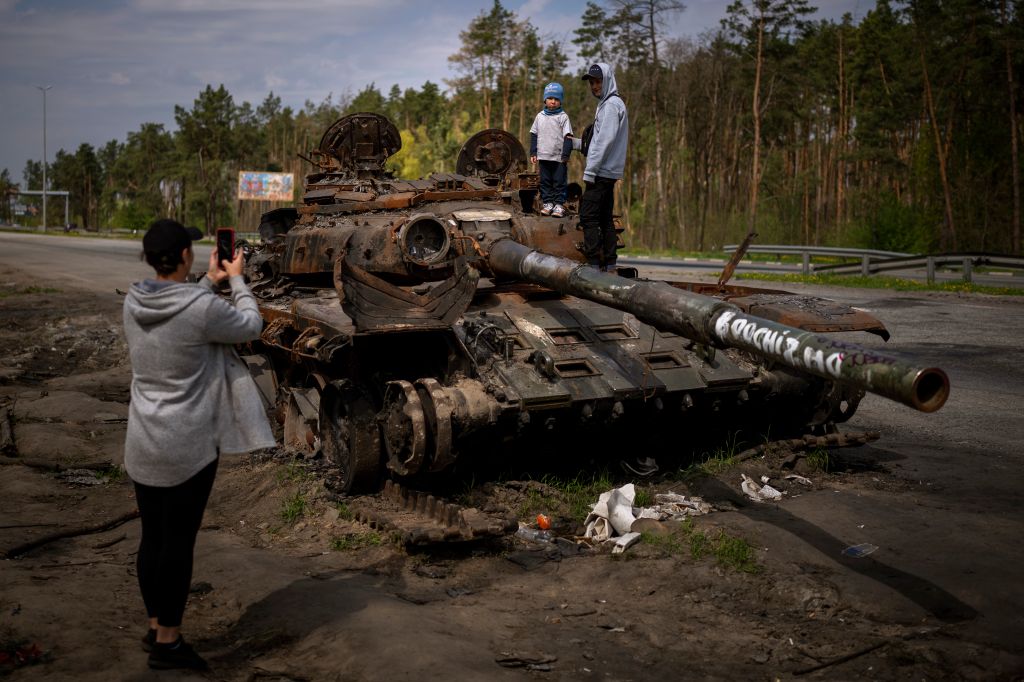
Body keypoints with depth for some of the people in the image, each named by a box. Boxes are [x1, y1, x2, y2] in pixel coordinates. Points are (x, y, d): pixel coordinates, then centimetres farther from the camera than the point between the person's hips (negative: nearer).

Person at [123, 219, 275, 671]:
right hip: (188, 447, -7)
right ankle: (167, 642, 16)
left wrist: (209, 283, 22)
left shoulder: (134, 303, 0)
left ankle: (155, 628, 31)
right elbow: (251, 327, -2)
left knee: (152, 537, 16)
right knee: (178, 542, 4)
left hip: (142, 446, 7)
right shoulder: (202, 308, -19)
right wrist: (237, 280, 11)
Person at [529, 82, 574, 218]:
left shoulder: (563, 117, -3)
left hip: (559, 157, -4)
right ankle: (547, 203, 16)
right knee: (545, 181, 8)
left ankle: (559, 204, 6)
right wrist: (533, 153, 8)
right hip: (543, 156, 4)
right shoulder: (540, 116, 8)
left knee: (559, 181, 0)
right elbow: (534, 135, 13)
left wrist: (565, 154, -11)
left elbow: (568, 137, -6)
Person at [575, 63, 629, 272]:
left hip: (601, 172, -10)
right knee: (605, 218, 10)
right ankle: (609, 265, 12)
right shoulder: (606, 104, 20)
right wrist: (577, 143, 21)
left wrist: (590, 171, -19)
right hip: (607, 172, 10)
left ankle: (593, 264, -12)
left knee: (588, 217, -11)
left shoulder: (611, 104, -10)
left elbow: (605, 141, -18)